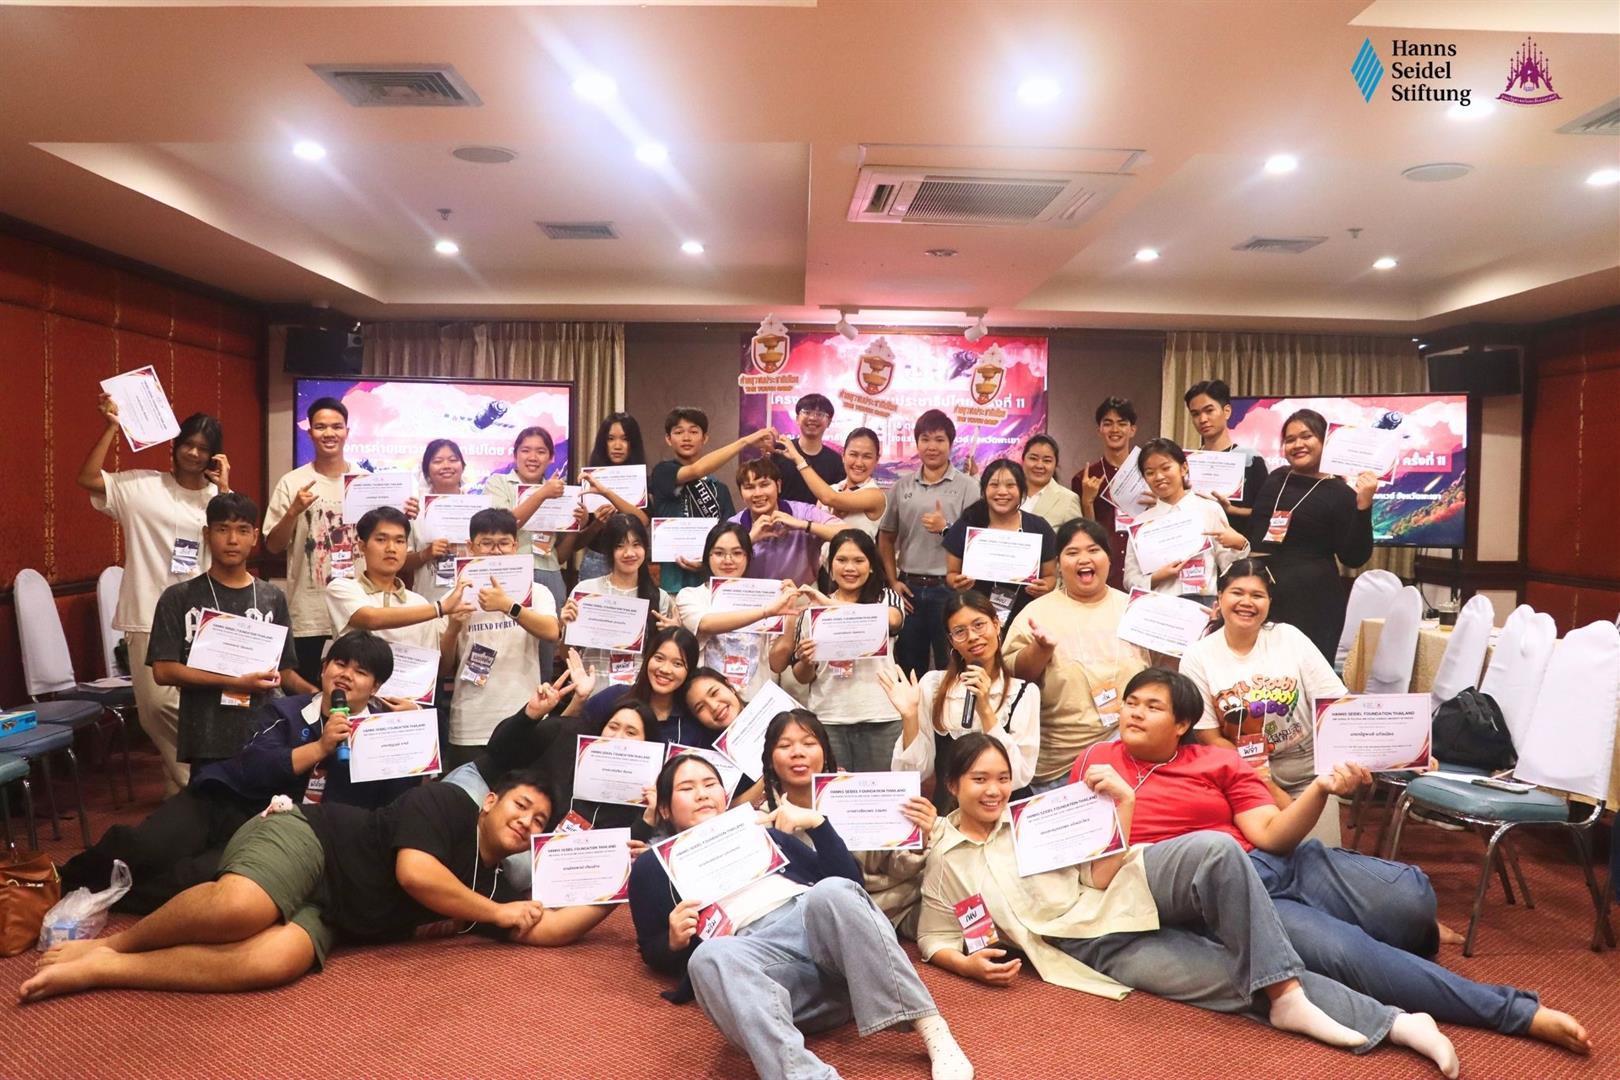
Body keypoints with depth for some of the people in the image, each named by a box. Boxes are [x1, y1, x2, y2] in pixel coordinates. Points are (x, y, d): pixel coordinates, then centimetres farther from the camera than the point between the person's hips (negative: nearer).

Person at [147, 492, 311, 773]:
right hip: (206, 741, -2)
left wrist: (316, 694, -10)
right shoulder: (179, 598, 1)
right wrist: (235, 682, -15)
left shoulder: (272, 598, 9)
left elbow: (284, 669, 10)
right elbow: (163, 671, -6)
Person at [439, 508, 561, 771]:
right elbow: (444, 668, 7)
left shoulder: (535, 592, 4)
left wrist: (508, 605, -30)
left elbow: (552, 632, -17)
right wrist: (452, 628, -11)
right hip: (469, 730, 1)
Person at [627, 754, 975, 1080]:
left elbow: (849, 881, 25)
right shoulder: (654, 865, 26)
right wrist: (675, 940, -1)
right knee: (710, 957, -36)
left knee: (832, 893, -33)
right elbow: (653, 952, 20)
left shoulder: (761, 833, 31)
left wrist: (816, 822, 12)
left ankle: (934, 1033, -35)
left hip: (829, 927, 2)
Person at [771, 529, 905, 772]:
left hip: (880, 719, -1)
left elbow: (891, 620, -19)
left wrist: (830, 604, -15)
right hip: (827, 720, 1)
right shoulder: (812, 610, 9)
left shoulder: (886, 598, 5)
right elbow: (802, 677, 13)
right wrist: (806, 662, -10)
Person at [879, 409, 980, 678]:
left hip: (949, 588, -3)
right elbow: (886, 537, 12)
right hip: (909, 588, 3)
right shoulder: (902, 486, 7)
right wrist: (893, 581, 4)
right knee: (907, 668, 14)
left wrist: (946, 529, -18)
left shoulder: (967, 486, -2)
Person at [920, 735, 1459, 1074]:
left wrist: (1121, 808, -11)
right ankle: (1389, 1022, -12)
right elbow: (933, 940, 10)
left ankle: (1286, 994, -26)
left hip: (1128, 895, 3)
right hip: (1105, 950, -2)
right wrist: (970, 964, -12)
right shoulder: (945, 861, 5)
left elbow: (1097, 876, 6)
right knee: (1234, 973, -21)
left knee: (1214, 849, -29)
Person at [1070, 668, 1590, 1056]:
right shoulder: (1096, 762, 9)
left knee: (1409, 895, -21)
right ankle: (1518, 1012, -12)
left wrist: (1319, 789, -17)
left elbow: (1272, 837, 1)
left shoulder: (1219, 760, 10)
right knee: (1341, 951, -28)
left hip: (1280, 865, 3)